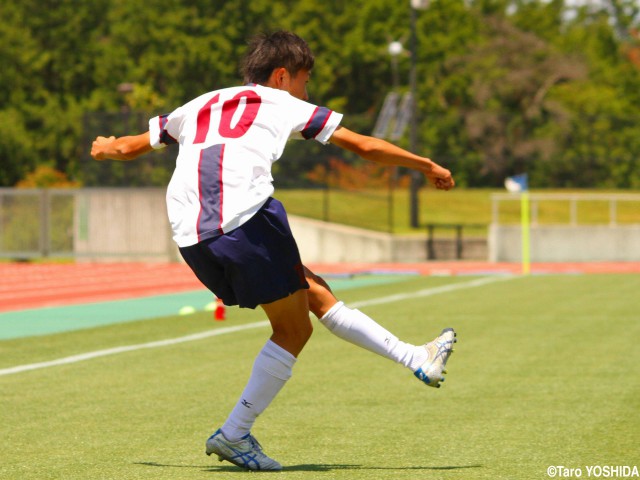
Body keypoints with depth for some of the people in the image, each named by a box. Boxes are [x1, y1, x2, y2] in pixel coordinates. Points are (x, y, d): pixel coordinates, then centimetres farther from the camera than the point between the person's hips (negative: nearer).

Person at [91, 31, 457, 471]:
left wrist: (104, 149, 60)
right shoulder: (284, 105, 18)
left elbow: (128, 146, 37)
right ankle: (235, 435, 6)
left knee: (314, 294, 15)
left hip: (190, 237, 6)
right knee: (292, 330, 8)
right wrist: (428, 166, 33)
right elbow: (366, 146, 20)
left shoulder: (200, 105, 29)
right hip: (245, 219, -6)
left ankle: (415, 358, 16)